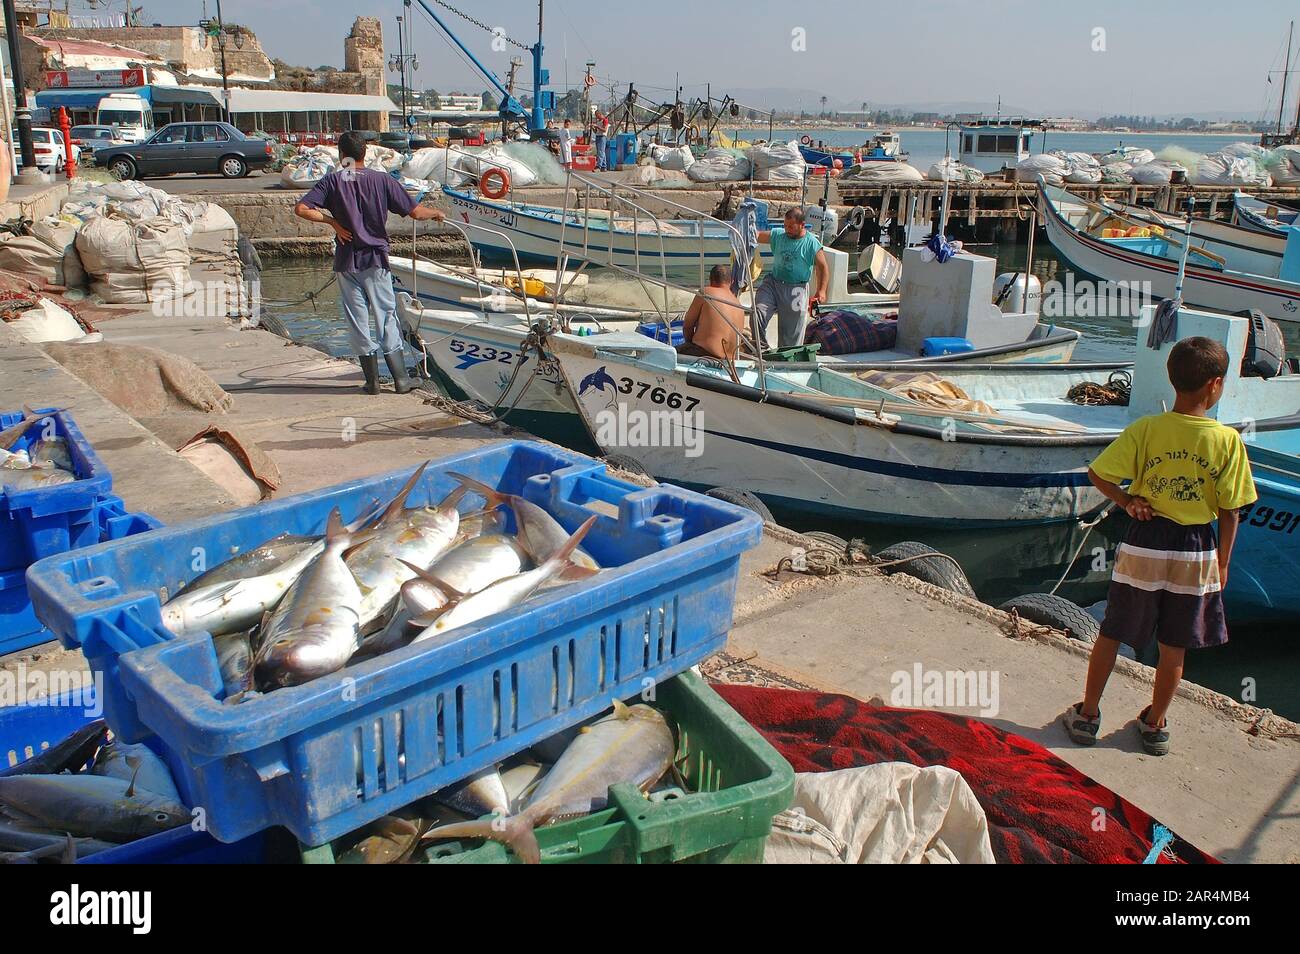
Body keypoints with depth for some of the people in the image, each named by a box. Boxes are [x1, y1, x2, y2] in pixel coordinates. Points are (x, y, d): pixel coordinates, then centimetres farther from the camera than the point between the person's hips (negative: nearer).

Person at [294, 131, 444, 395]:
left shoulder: (333, 181, -3)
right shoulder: (381, 179, -3)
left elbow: (301, 209, -13)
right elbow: (415, 212, -5)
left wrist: (333, 221, -3)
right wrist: (435, 212, 15)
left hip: (346, 260, 0)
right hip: (375, 257, 0)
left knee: (357, 318, 8)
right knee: (386, 314, 7)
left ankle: (373, 380, 10)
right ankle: (400, 379, 3)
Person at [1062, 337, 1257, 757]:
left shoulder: (1146, 429, -10)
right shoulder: (1228, 440, -10)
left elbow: (1097, 473, -13)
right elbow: (1229, 511, -5)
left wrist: (1127, 501, 1)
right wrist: (1222, 562, 6)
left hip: (1145, 544, 0)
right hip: (1196, 554, 0)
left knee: (1111, 633, 14)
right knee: (1174, 648, 15)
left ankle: (1087, 714, 24)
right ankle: (1155, 725, 29)